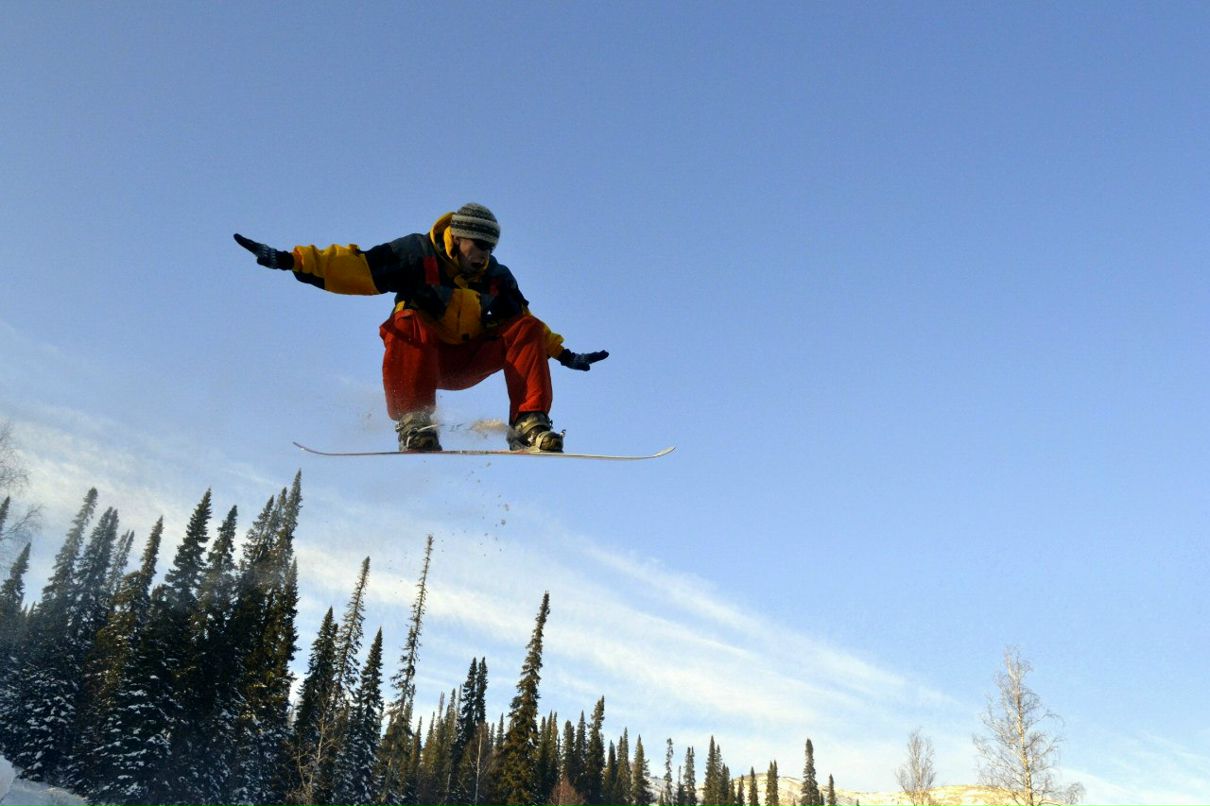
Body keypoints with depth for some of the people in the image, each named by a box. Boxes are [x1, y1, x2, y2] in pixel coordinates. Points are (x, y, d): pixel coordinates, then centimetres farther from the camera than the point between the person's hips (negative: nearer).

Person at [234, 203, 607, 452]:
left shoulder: (498, 278, 7)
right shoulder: (417, 254, -7)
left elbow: (522, 323, 14)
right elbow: (354, 267, -15)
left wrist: (562, 354, 5)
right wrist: (294, 260, -25)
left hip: (467, 363, 4)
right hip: (421, 358, -3)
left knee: (526, 329, -15)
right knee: (409, 322, -36)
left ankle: (529, 423, -27)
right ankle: (414, 427, -40)